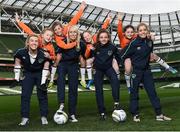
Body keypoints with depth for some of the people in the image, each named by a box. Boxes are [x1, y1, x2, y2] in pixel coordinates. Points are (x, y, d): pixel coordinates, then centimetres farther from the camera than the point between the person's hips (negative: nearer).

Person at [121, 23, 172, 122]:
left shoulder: (150, 42, 1)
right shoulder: (134, 43, -14)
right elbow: (123, 56, -7)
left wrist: (146, 61, 12)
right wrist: (131, 63, -1)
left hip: (147, 70, 5)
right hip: (136, 71, -4)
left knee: (152, 92, 5)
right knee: (134, 93, 4)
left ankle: (159, 114, 10)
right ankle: (135, 115, 16)